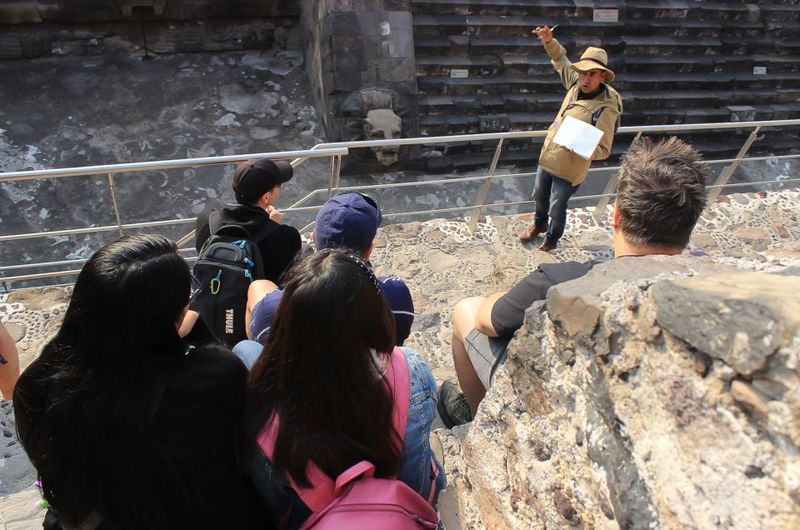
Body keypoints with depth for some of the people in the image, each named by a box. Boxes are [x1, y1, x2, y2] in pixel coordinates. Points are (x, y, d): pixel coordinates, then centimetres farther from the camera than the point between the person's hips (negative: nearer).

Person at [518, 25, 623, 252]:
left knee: (556, 208, 11)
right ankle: (539, 224, 56)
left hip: (569, 168, -7)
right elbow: (561, 59, 10)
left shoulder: (606, 108, -26)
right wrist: (549, 41, -7)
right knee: (539, 196, 27)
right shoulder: (577, 84, -8)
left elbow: (603, 150, -25)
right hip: (547, 156, 7)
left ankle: (551, 241, 39)